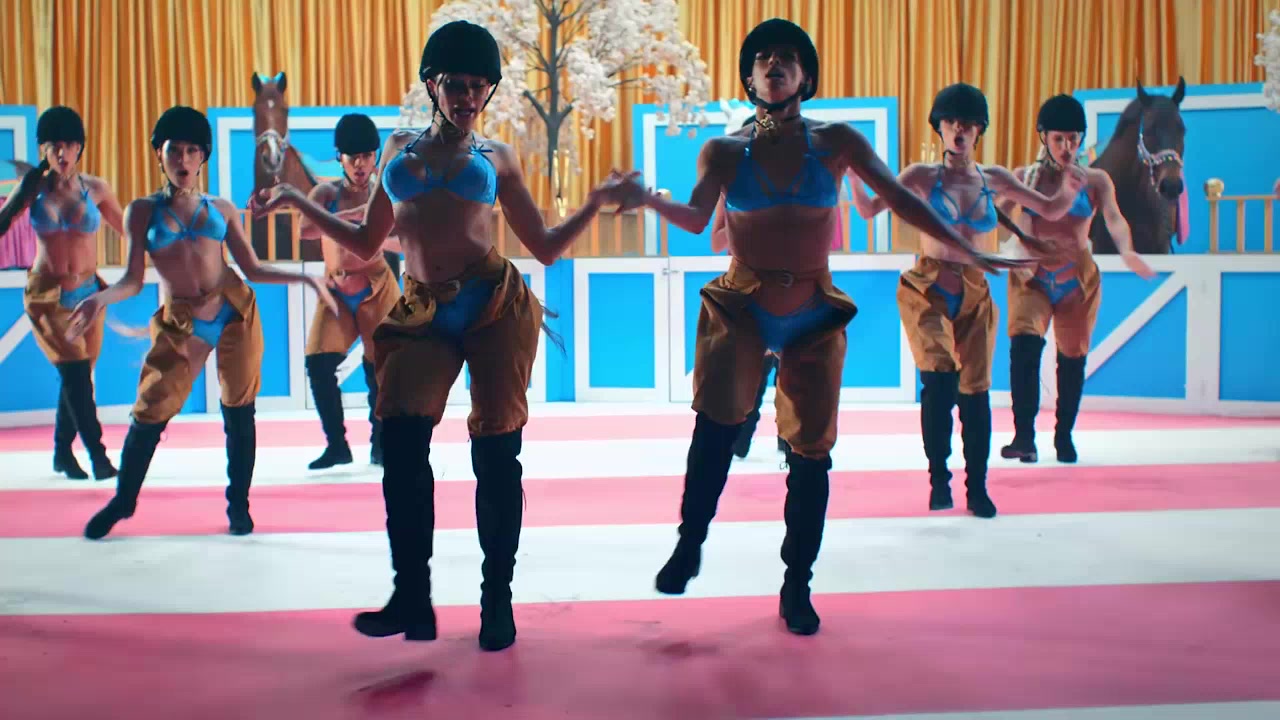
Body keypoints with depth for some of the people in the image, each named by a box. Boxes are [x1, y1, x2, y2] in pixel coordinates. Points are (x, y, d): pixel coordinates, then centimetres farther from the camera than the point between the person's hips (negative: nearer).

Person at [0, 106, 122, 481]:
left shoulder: (95, 189, -3)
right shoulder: (33, 186, -5)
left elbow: (126, 228, 7)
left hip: (87, 292, 2)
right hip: (47, 296, -2)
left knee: (75, 377, 10)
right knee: (76, 373, -11)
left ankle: (62, 452, 27)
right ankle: (97, 455, -8)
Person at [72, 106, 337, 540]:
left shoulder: (221, 209, 7)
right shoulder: (142, 211, 5)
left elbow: (252, 270, 8)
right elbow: (133, 281, 0)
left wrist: (305, 279, -2)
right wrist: (101, 298, -19)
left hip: (235, 312, 1)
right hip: (180, 324, -1)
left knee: (239, 412, 3)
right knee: (150, 414, -2)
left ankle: (239, 505, 18)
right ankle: (122, 502, 20)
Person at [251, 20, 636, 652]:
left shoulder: (496, 157, 13)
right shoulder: (399, 147, 18)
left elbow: (545, 248, 13)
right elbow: (367, 244, 21)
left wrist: (596, 201, 3)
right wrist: (296, 201, 17)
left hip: (495, 304, -1)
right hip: (423, 314, 2)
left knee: (496, 452, -2)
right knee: (401, 439, -16)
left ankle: (497, 600, 9)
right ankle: (412, 599, -6)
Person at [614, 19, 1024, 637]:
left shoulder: (835, 142, 1)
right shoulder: (724, 151, 1)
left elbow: (900, 199, -1)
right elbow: (696, 219, -10)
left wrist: (966, 250, -7)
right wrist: (648, 200, -30)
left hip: (813, 314, 1)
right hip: (741, 306, -1)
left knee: (811, 449, 2)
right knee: (719, 411, -27)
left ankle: (796, 589, 16)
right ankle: (689, 545, -9)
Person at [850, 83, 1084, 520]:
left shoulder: (993, 180, 9)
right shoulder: (924, 176, 1)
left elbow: (1050, 210, 15)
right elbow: (869, 209, -4)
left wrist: (1072, 187, -5)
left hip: (974, 294, 3)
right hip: (926, 290, -3)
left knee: (975, 389, -1)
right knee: (940, 378, -19)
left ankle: (977, 489, 11)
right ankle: (938, 478, -3)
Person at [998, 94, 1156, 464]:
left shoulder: (1095, 180, 2)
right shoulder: (1025, 177, 4)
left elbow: (1114, 218, -14)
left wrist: (1127, 252, -33)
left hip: (1077, 279, 1)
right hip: (1031, 277, -1)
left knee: (1072, 357, 8)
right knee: (1024, 343, -23)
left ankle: (1064, 437, 26)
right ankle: (1024, 437, -22)